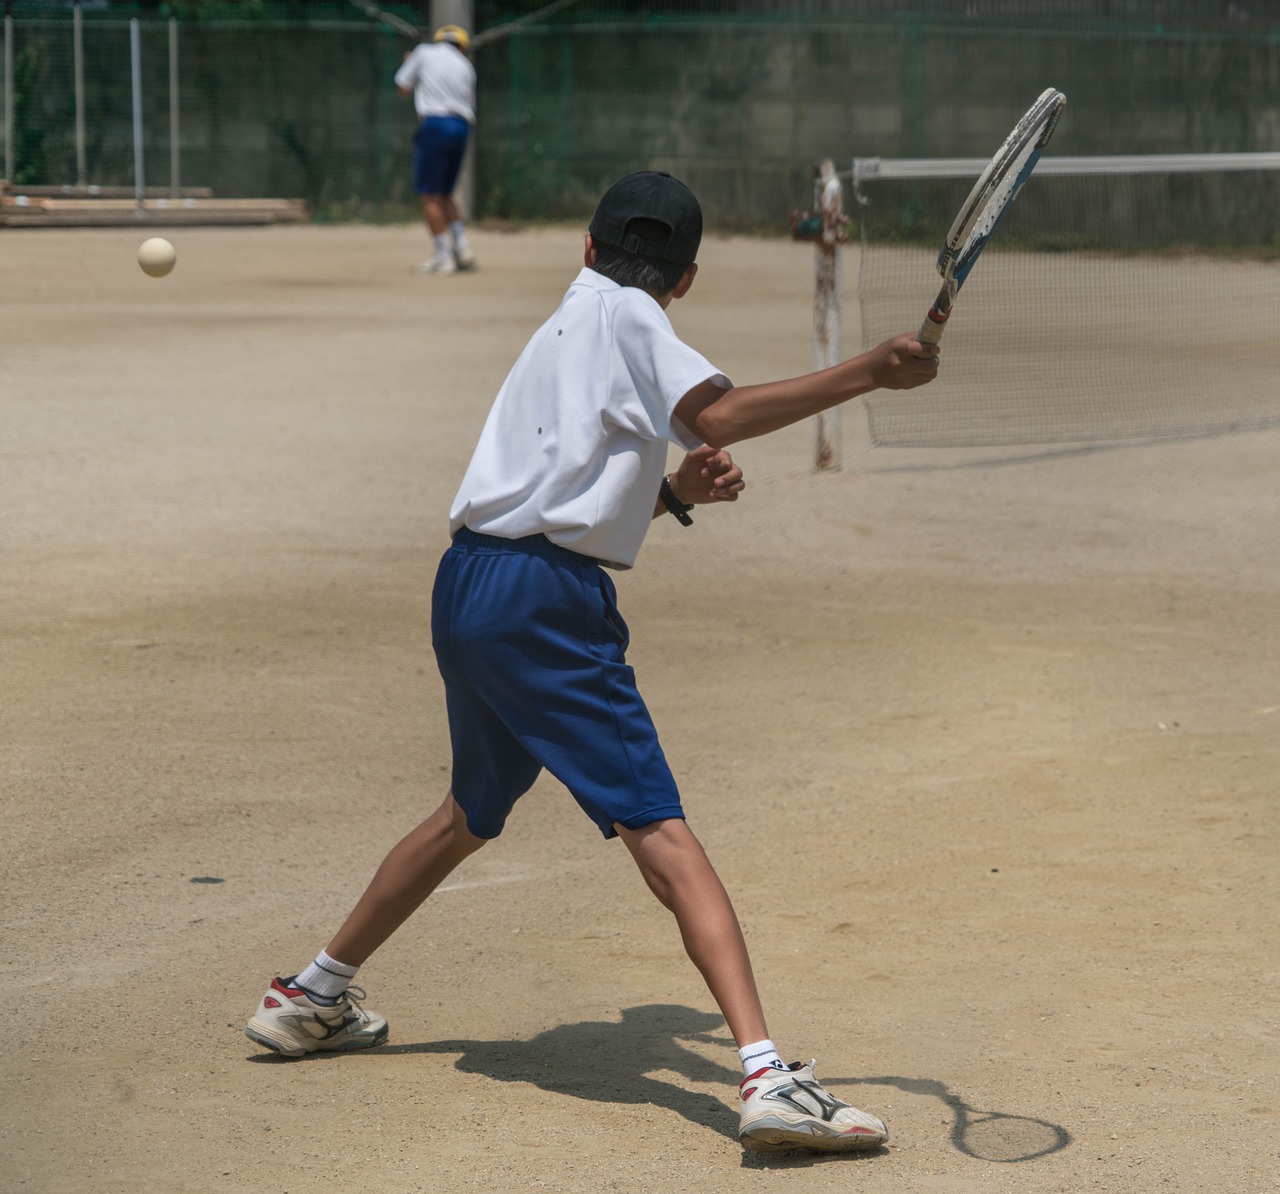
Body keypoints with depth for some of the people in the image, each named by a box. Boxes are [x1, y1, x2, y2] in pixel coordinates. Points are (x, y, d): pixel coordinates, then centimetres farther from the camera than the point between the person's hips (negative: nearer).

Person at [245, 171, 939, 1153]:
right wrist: (868, 373, -20)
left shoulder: (565, 326, 24)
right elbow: (718, 416, -17)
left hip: (468, 591, 9)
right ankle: (769, 1078, -27)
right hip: (543, 602, -9)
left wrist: (675, 492, 7)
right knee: (663, 835, -17)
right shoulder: (625, 316, -1)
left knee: (471, 815, 29)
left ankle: (310, 999, 41)